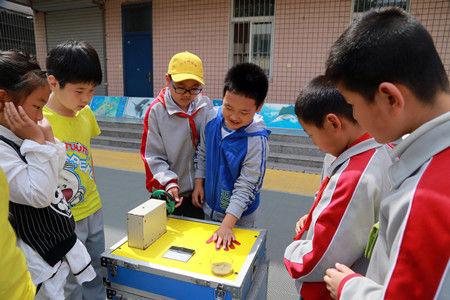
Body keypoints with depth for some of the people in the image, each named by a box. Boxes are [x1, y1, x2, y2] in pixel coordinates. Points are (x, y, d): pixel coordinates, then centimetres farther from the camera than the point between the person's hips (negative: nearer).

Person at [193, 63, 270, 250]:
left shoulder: (257, 140, -29)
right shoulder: (211, 117, -14)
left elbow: (246, 186, -25)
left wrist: (227, 225, -27)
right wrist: (199, 183, 2)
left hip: (239, 215, -5)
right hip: (209, 205, 5)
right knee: (207, 248, 26)